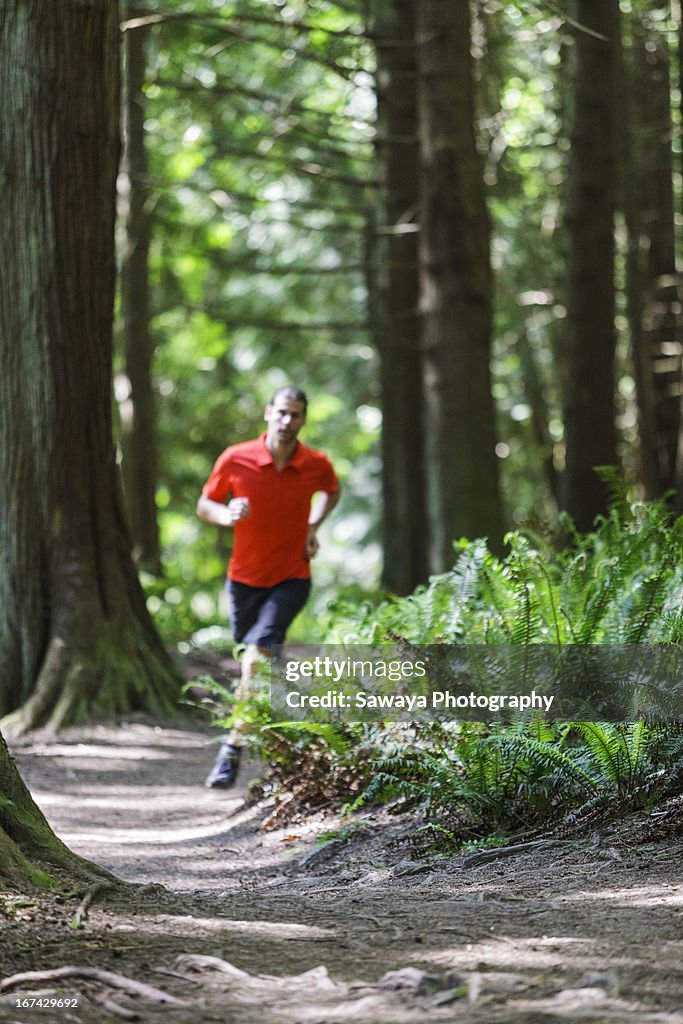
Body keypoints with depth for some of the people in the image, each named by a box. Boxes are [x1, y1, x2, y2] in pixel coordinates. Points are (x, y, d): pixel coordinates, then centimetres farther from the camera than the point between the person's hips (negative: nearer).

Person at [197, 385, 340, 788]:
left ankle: (233, 751, -20)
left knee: (256, 656, -20)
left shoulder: (317, 465, -7)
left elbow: (331, 491, 18)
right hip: (244, 577, 2)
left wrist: (313, 527, 2)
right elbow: (205, 505, 3)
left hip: (292, 578, -2)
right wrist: (226, 514, -19)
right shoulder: (236, 459, -9)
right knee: (259, 662, 14)